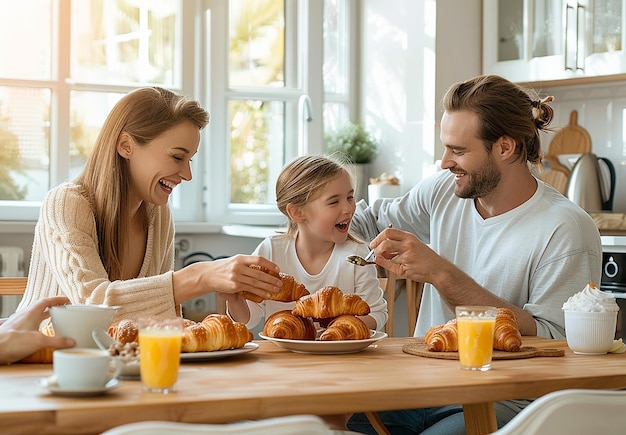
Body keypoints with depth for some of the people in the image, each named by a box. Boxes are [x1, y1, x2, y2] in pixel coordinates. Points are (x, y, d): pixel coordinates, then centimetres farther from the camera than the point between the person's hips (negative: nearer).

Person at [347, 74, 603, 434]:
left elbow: (551, 344, -20)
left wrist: (442, 275, -22)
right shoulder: (442, 190, 6)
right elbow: (374, 222, 26)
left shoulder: (566, 230, -12)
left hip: (500, 405, -5)